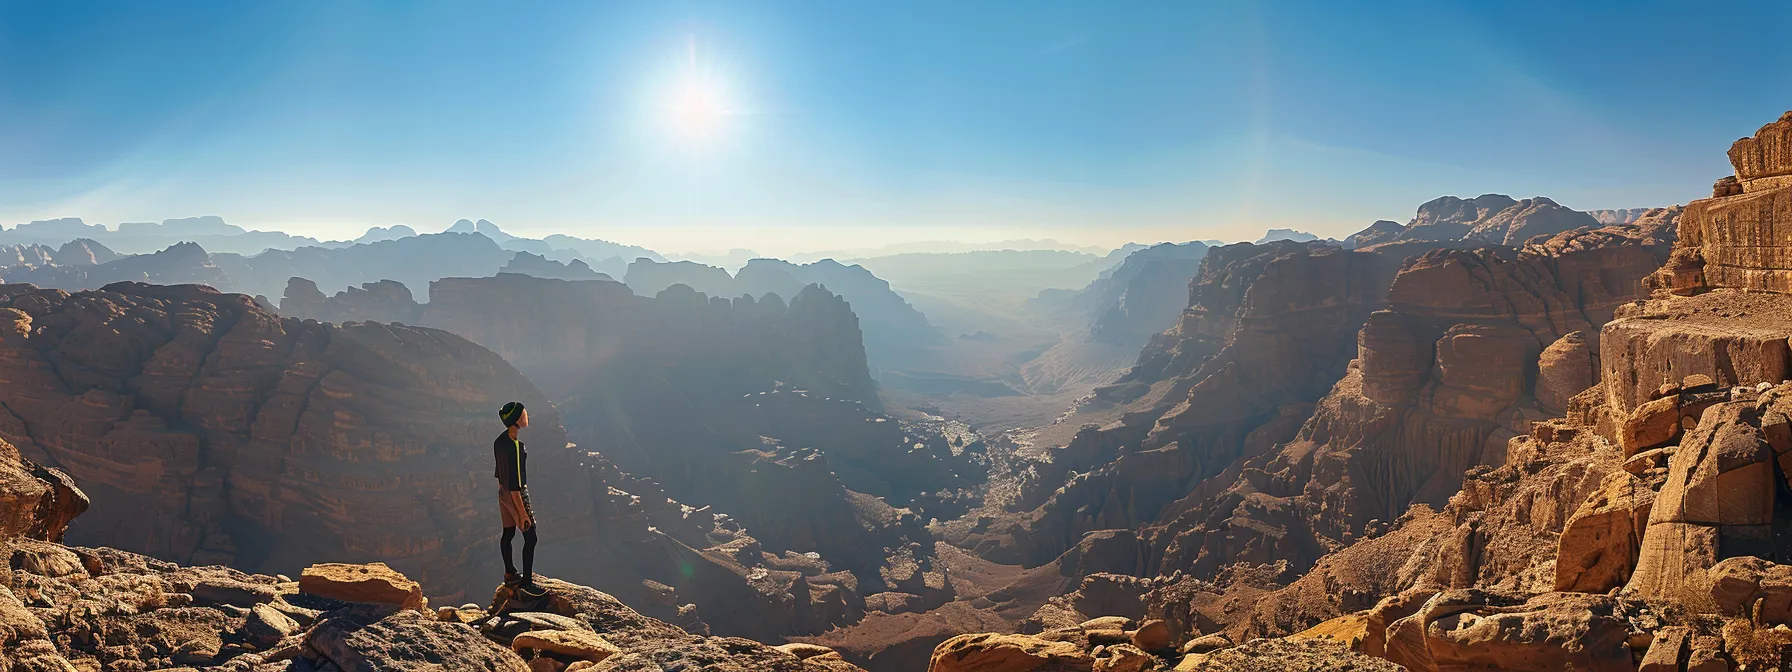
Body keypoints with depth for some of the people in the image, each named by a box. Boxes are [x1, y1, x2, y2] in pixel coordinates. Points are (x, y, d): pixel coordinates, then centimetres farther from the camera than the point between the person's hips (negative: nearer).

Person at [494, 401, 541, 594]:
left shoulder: (499, 441, 0)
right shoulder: (514, 446, -28)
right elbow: (514, 483, -26)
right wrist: (522, 513, -22)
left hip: (502, 493, 9)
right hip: (516, 495, -9)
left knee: (508, 533, 20)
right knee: (530, 537, 2)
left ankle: (510, 574, 34)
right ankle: (527, 582, 9)